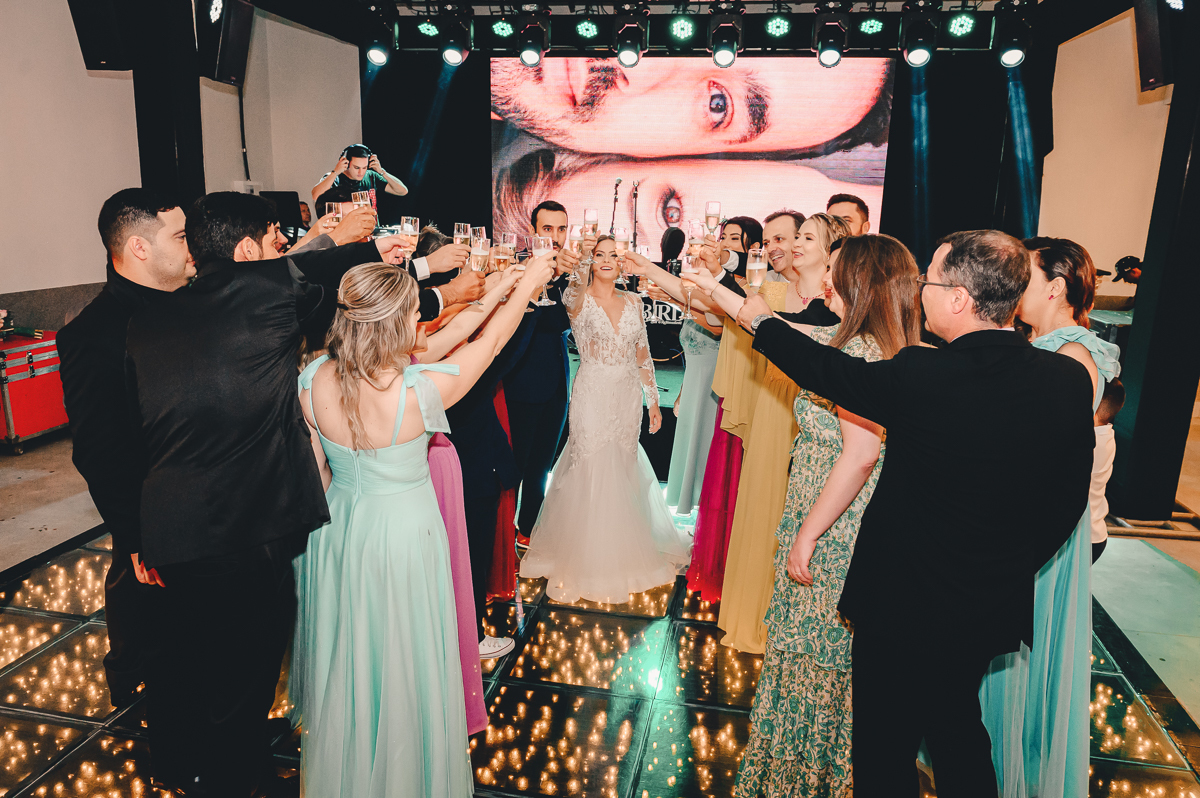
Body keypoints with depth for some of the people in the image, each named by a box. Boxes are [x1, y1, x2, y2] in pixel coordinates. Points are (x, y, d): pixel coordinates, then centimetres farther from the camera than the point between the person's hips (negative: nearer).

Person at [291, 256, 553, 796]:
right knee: (403, 660, 17)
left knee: (344, 658, 26)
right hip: (402, 535, -5)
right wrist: (527, 285, 2)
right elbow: (491, 341, -12)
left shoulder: (314, 379, -15)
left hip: (335, 530, 5)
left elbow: (316, 470, -2)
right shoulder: (420, 390, -28)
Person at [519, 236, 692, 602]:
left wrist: (653, 400, 10)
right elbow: (571, 290, -29)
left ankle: (623, 552, 32)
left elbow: (643, 355, 12)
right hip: (592, 395, -4)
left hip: (628, 395, 4)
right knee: (590, 471, 1)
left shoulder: (633, 302, 9)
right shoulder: (578, 300, -3)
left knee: (623, 469, 13)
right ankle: (587, 559, 19)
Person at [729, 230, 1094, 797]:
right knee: (959, 734, 28)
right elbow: (1068, 499, 1)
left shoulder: (922, 377, -25)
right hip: (993, 607, 6)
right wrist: (1011, 566, 15)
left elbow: (827, 372, -8)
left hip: (903, 602, -5)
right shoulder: (1071, 379, -9)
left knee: (886, 751, 16)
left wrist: (760, 320, 9)